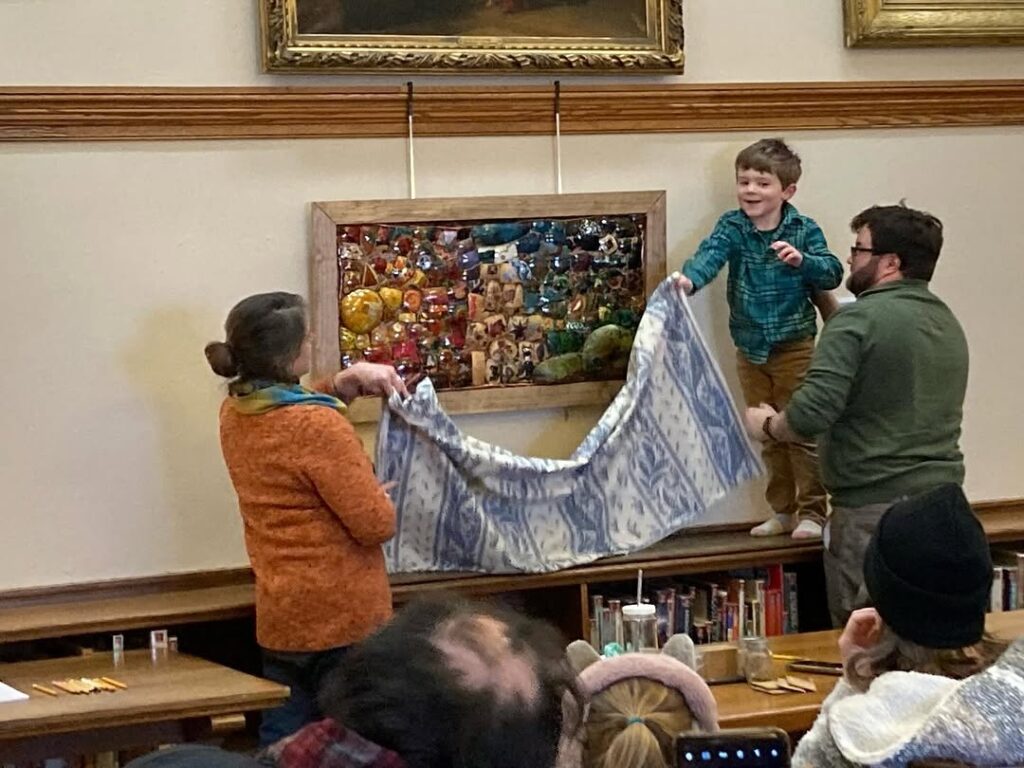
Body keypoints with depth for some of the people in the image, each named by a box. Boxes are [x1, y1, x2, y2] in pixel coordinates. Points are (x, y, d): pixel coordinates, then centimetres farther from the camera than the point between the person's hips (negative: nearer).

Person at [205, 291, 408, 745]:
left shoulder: (235, 413, 3)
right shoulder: (318, 427, -22)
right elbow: (376, 524, -20)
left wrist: (346, 382, 8)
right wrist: (382, 495, 3)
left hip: (280, 617, 8)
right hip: (344, 620, -8)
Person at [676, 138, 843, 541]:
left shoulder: (804, 231, -7)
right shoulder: (732, 227, -4)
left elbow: (832, 274, -13)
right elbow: (710, 254, -22)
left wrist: (802, 260, -33)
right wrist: (689, 279, -44)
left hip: (795, 346, -3)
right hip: (750, 349, 3)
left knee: (802, 430, 0)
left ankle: (811, 511, 11)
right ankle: (782, 511, 24)